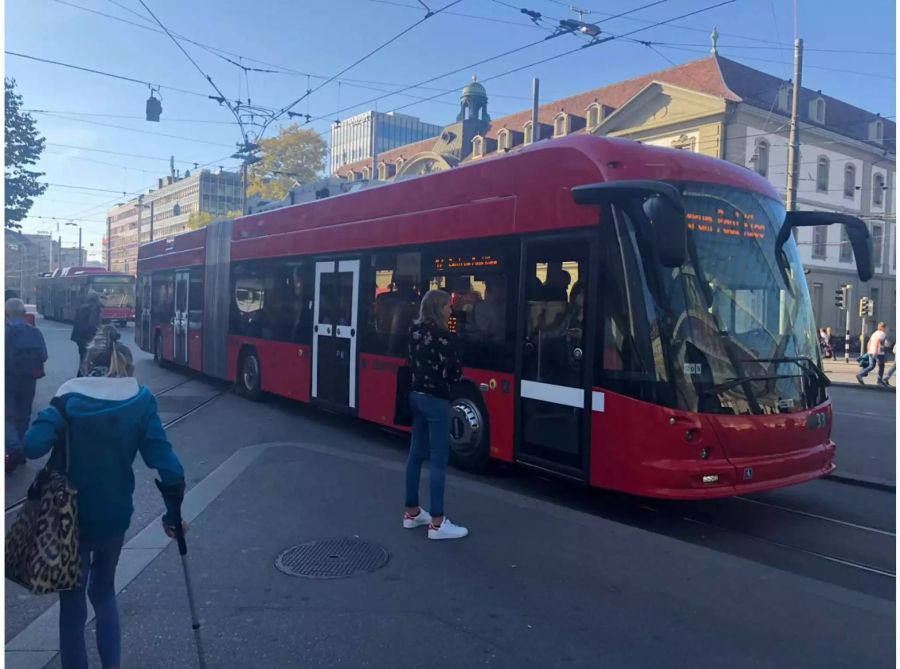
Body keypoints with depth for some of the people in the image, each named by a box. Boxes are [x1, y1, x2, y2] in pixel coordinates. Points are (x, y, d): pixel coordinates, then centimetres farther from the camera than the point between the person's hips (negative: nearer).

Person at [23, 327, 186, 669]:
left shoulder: (70, 398, -10)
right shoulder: (140, 402, -6)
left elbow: (33, 446, -22)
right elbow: (166, 463, -12)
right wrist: (173, 512, -2)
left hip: (71, 516, -2)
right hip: (115, 515, 2)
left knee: (72, 602, 13)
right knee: (104, 592, 24)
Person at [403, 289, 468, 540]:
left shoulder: (414, 331, 7)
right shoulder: (443, 336, -15)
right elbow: (455, 372, -11)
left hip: (416, 394, 8)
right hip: (435, 398, -8)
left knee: (417, 452, 15)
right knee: (438, 458, -4)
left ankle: (412, 512, 25)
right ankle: (437, 523, 0)